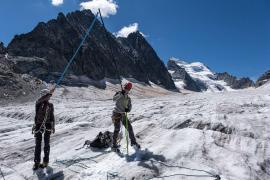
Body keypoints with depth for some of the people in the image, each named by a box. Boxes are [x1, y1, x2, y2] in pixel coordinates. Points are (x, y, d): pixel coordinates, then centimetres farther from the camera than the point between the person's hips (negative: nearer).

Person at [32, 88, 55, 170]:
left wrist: (53, 126, 8)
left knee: (46, 144, 7)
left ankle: (45, 161, 18)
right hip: (38, 126, -1)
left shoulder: (50, 105, 3)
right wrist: (50, 93, -37)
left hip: (47, 126, 1)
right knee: (38, 144, 5)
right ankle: (37, 162, 17)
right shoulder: (38, 103, -4)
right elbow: (39, 100, -30)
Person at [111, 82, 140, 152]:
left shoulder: (128, 98, 8)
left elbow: (130, 106, -2)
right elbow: (114, 99, -24)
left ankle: (133, 142, 23)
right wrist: (121, 94, -32)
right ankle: (114, 146, 2)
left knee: (129, 128, 5)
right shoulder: (119, 94, -4)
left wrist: (128, 109, -24)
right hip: (116, 113, -5)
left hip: (123, 114, 5)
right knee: (117, 129, -9)